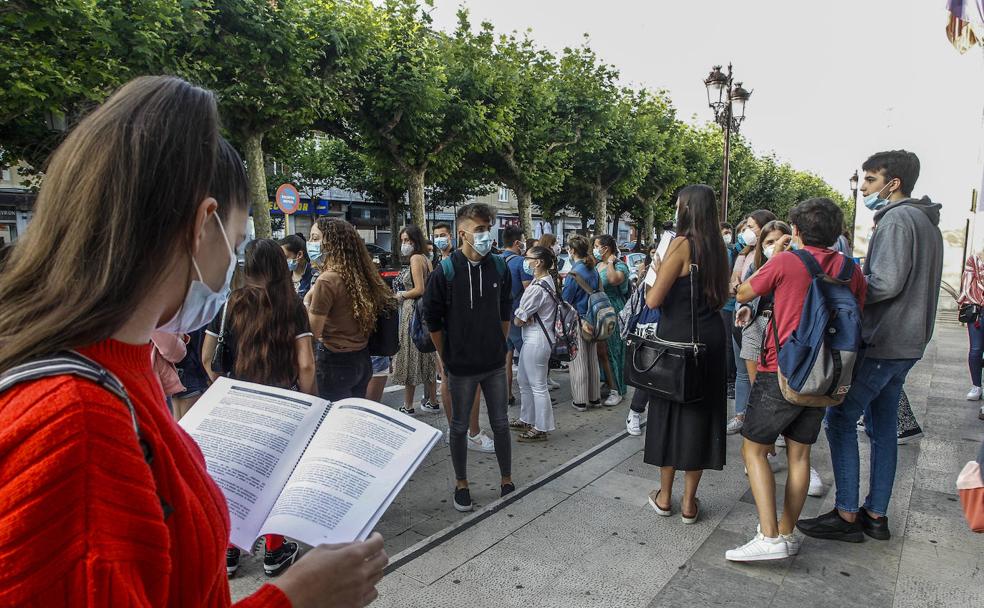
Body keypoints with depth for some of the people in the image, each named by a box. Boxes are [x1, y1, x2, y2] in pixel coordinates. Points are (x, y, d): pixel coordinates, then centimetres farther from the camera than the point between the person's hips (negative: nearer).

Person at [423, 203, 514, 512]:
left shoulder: (499, 267, -2)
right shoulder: (445, 272, -13)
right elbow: (433, 320, -5)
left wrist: (499, 345, 10)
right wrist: (447, 358, -2)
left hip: (494, 364, 3)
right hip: (461, 367, -3)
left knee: (500, 423, 12)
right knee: (459, 427, 11)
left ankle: (507, 480, 30)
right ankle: (461, 483, 29)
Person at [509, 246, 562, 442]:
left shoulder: (536, 288, -22)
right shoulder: (549, 280, 7)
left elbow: (518, 320, -17)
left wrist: (518, 316, 4)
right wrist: (525, 316, -7)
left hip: (536, 340, -10)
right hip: (534, 338, 10)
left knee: (538, 386, 1)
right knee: (525, 383, 20)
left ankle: (541, 428, 12)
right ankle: (527, 420, 32)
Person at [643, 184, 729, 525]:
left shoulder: (682, 244, -13)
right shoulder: (718, 247, 6)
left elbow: (653, 300, -16)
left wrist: (657, 272, 1)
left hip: (676, 338, -5)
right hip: (710, 339, 5)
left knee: (669, 412, 8)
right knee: (701, 414, 10)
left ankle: (664, 498, 20)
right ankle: (689, 503, 19)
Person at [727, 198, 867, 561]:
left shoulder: (785, 261, -11)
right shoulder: (852, 270, 4)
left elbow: (743, 295, 2)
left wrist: (772, 256, 11)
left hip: (781, 371, -6)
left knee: (753, 449, 3)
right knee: (799, 453, 14)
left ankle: (770, 537, -4)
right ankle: (787, 532, 22)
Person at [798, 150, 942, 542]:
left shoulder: (896, 219, -14)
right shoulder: (926, 222, 18)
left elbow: (886, 283, -23)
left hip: (880, 343, -10)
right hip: (907, 343, 10)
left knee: (840, 420, -4)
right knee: (883, 426, 14)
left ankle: (846, 515, 2)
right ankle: (875, 514, 22)